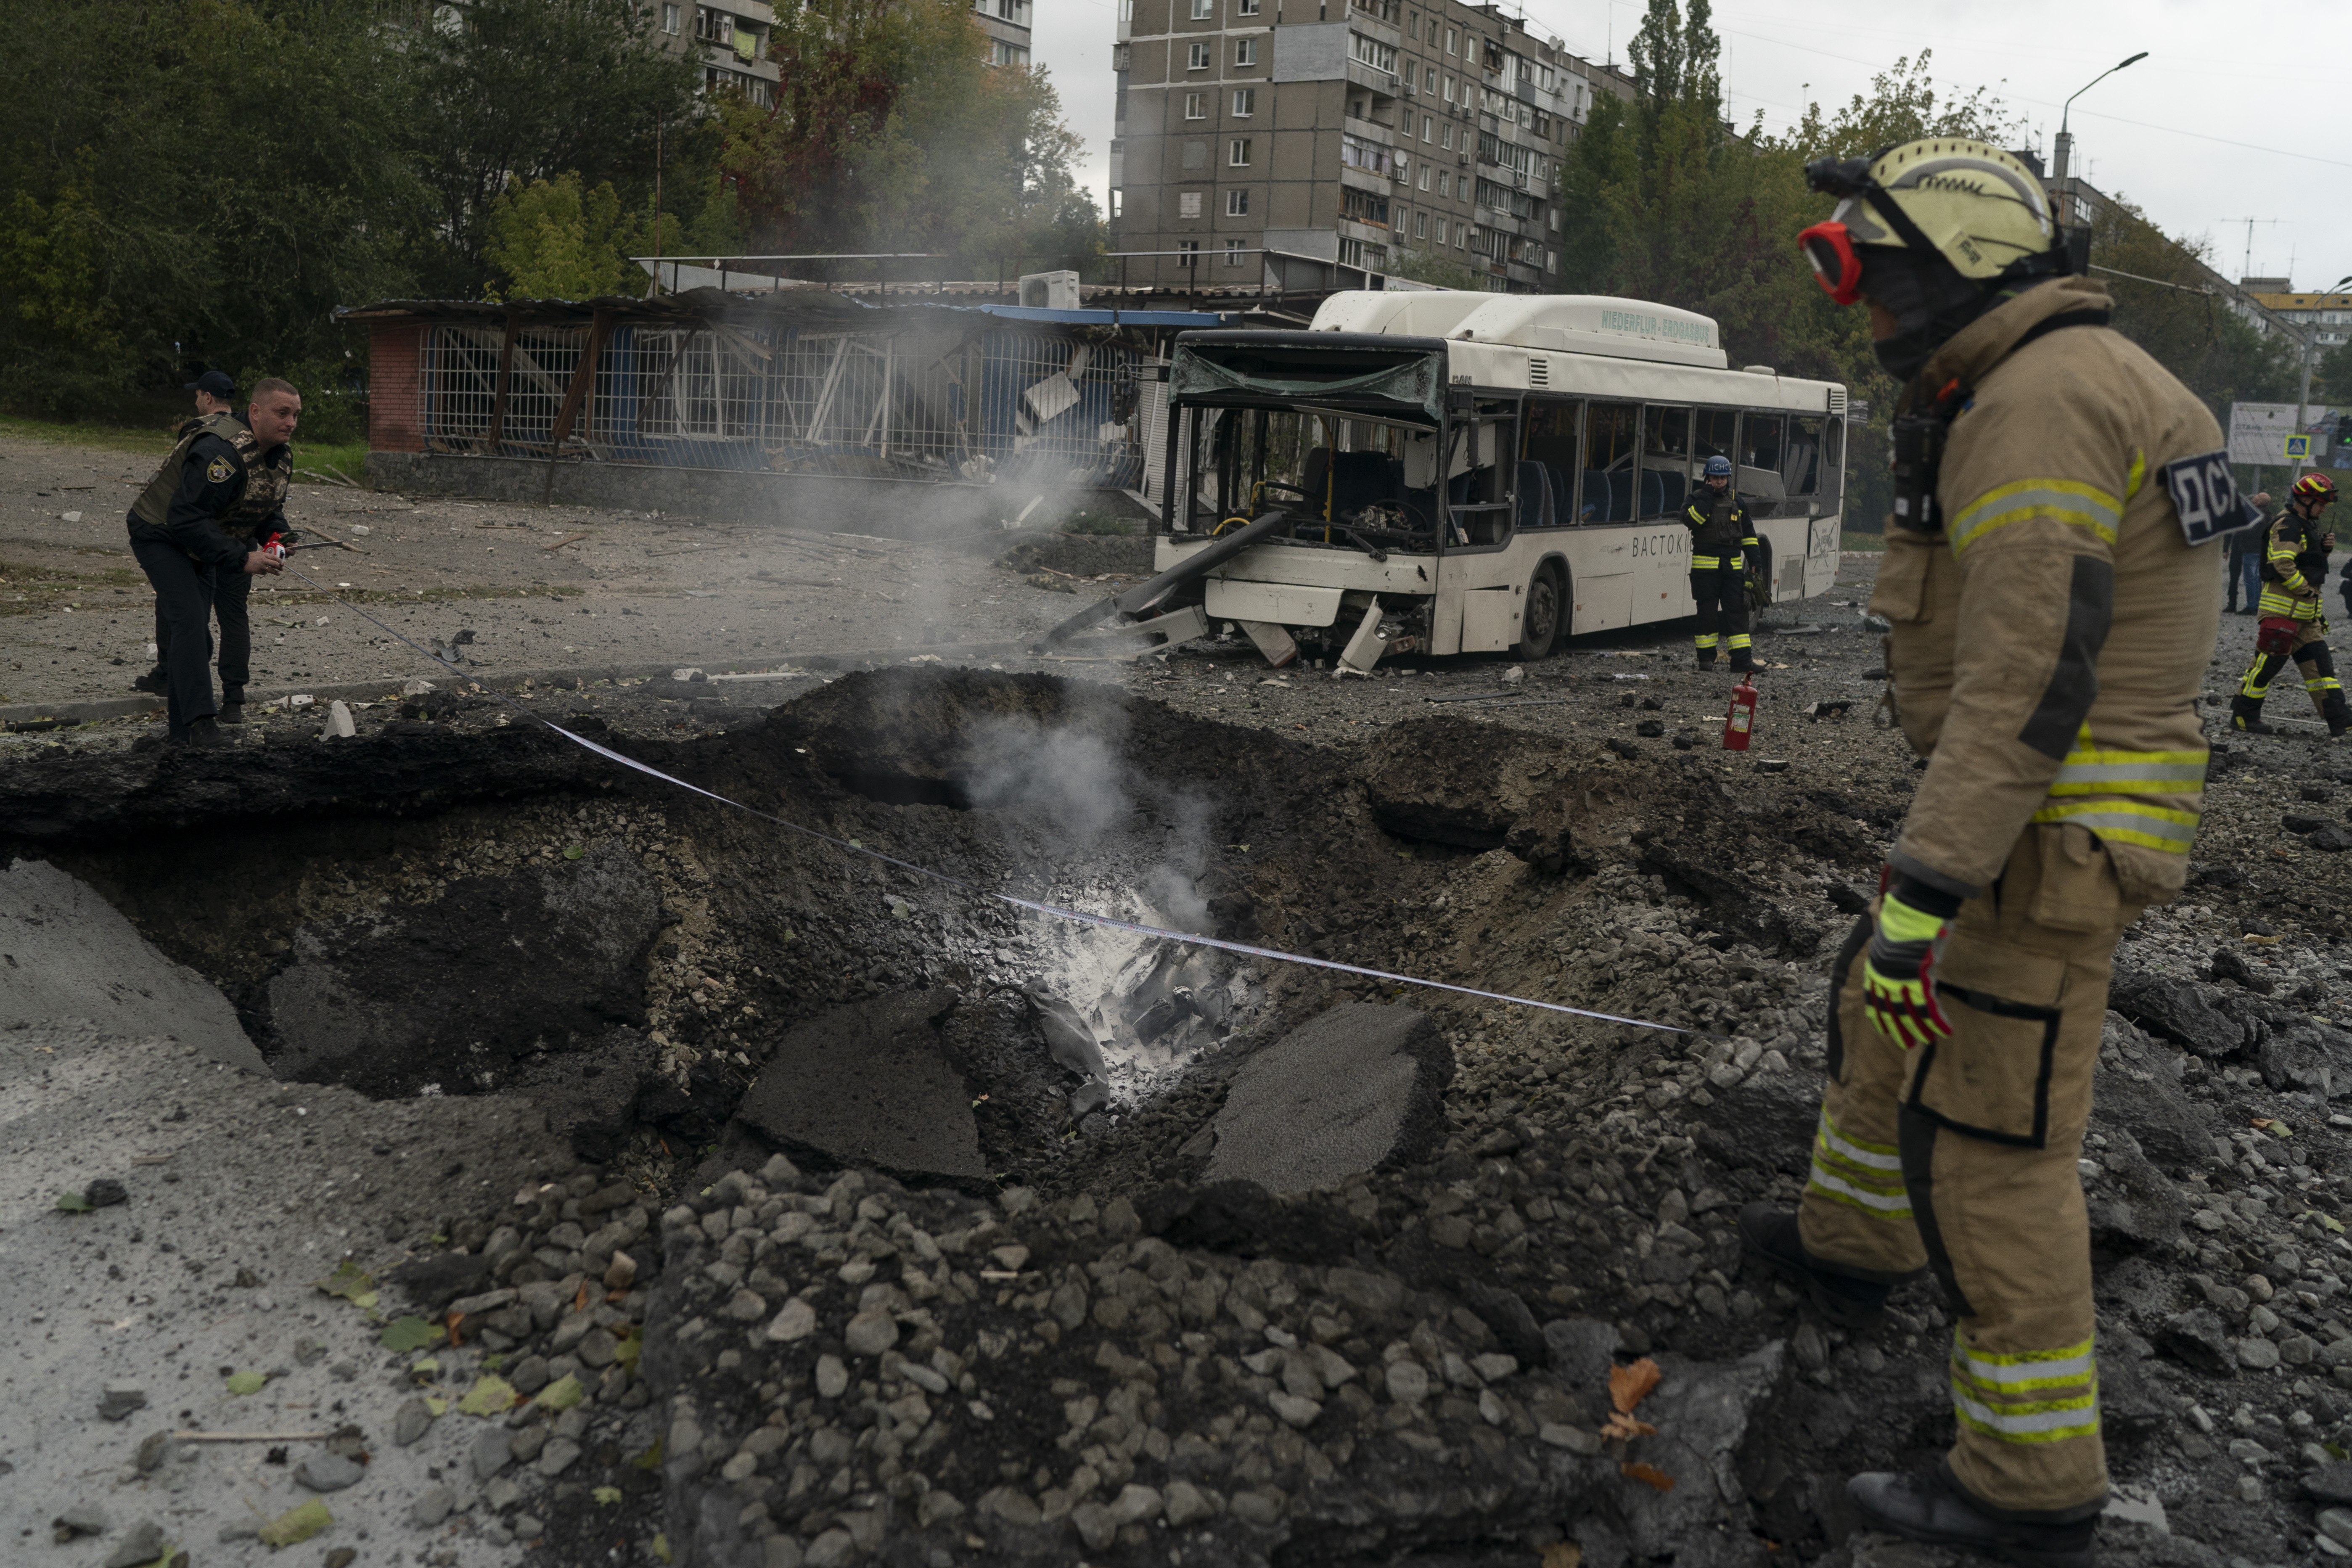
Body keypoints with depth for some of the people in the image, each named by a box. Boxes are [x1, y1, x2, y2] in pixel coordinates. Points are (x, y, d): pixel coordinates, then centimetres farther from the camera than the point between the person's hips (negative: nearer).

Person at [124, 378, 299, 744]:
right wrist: (241, 558, -37)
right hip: (161, 534, -9)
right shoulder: (221, 452, -33)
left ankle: (181, 725, 20)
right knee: (189, 619, -21)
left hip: (201, 544, 9)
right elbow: (186, 519, -36)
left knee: (195, 629, 11)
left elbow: (271, 507, 12)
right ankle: (200, 723, -24)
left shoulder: (282, 455, -3)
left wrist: (276, 536, -11)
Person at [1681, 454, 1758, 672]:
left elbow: (1748, 533, 18)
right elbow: (1690, 521, -20)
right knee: (1707, 611, 1)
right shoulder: (1697, 499, 1)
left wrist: (1755, 558, 12)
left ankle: (1742, 660, -3)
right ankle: (1706, 658, 10)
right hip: (1705, 566, -3)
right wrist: (1705, 497, -17)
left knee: (1736, 611, -1)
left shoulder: (1737, 501, 12)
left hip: (1733, 566, 3)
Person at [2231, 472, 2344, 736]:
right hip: (2283, 608, -10)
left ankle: (2338, 719, 6)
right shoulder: (2287, 525, -14)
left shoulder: (2307, 525, 19)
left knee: (2320, 663, 6)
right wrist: (2308, 591, -16)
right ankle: (2242, 716, 3)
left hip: (2306, 611, 10)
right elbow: (2283, 565, -24)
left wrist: (2324, 547, 7)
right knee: (2268, 662, -6)